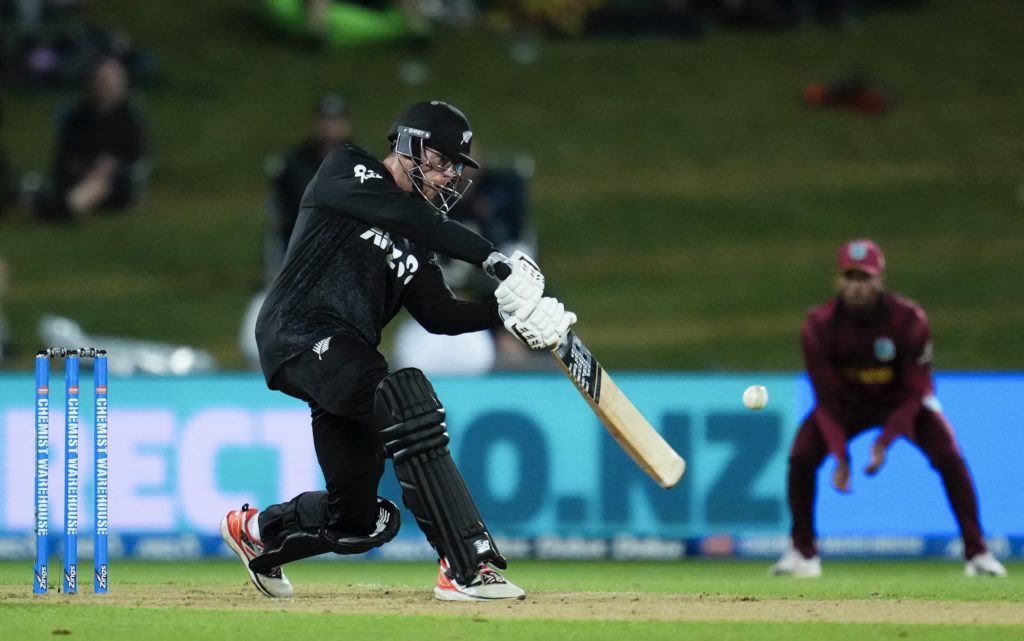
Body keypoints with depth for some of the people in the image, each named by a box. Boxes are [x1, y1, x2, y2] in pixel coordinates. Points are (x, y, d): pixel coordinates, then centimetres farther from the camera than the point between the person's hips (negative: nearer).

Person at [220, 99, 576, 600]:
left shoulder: (414, 239, 22)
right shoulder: (345, 172, 1)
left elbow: (439, 315, 12)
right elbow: (405, 214, -16)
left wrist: (505, 311, -5)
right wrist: (491, 258, -23)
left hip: (348, 354, 9)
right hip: (298, 333, -9)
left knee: (359, 519, 8)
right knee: (406, 400, -33)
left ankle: (258, 531, 40)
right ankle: (467, 566, -38)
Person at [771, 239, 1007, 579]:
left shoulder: (909, 319, -29)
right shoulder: (819, 325, -24)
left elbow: (916, 391, -22)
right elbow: (827, 397, -19)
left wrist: (885, 441, -32)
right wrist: (840, 456, -28)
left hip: (905, 401, -1)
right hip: (849, 402, 1)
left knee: (949, 458, -21)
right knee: (801, 457, -18)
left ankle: (977, 552, -13)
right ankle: (803, 552, -3)